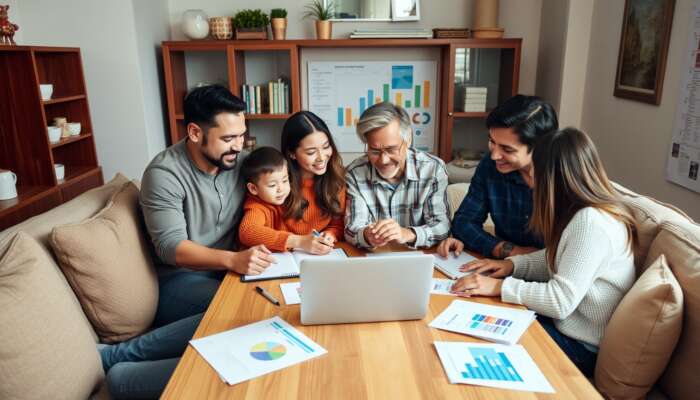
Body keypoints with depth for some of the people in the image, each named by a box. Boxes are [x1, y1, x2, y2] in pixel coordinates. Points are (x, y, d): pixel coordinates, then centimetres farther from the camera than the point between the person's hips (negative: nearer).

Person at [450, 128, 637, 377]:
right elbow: (557, 258, 13)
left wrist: (499, 286, -23)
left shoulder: (591, 222, -28)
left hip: (580, 345, -8)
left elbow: (560, 301, -28)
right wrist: (512, 264, -1)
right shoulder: (587, 211, 2)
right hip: (565, 322, 8)